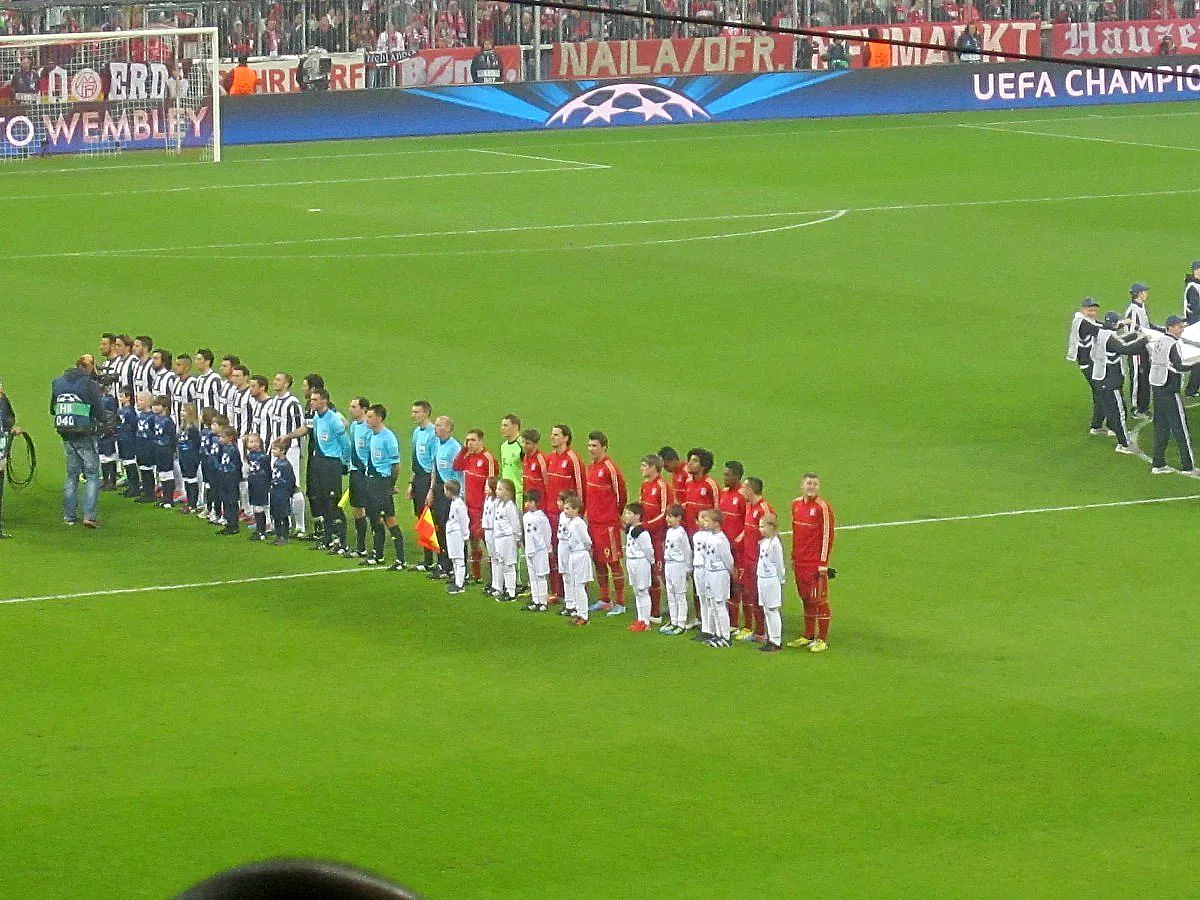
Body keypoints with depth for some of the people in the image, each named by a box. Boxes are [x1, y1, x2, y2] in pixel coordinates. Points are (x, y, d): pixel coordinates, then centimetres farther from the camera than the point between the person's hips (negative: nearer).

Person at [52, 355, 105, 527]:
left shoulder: (58, 382, 6)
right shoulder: (90, 384, -12)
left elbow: (52, 409, 15)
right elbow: (99, 411, -13)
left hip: (66, 435, 6)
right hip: (85, 435, -6)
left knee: (71, 475, 17)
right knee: (92, 475, 0)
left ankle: (69, 515, 16)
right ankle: (89, 515, -10)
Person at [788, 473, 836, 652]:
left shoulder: (823, 507, -10)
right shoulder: (796, 504, 10)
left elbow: (827, 535, -11)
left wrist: (824, 563, -14)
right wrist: (793, 557, 18)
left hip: (816, 562, -7)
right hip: (800, 562, 7)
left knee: (819, 600, -3)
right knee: (806, 599, 14)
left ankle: (823, 640, 0)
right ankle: (807, 636, 22)